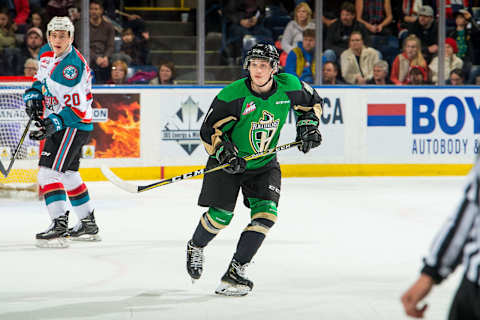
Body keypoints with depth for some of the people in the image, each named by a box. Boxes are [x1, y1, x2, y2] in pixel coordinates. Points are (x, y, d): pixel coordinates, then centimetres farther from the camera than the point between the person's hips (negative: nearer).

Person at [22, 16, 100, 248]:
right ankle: (88, 225, 32)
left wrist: (54, 124, -33)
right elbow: (41, 80, 24)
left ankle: (59, 227, -23)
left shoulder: (73, 65, -23)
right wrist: (33, 96, 5)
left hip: (75, 125, -10)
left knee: (50, 172, -19)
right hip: (57, 123, 10)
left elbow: (78, 108, -25)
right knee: (68, 174, 19)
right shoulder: (47, 55, 4)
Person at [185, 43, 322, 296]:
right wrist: (225, 153, -29)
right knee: (221, 215, -7)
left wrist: (308, 126, -2)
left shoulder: (289, 87, -11)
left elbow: (312, 102, 11)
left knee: (266, 213, -14)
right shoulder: (232, 95, -22)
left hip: (264, 164, 3)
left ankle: (236, 271, -9)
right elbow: (209, 130, -15)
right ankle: (195, 247, 27)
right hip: (229, 161, -3)